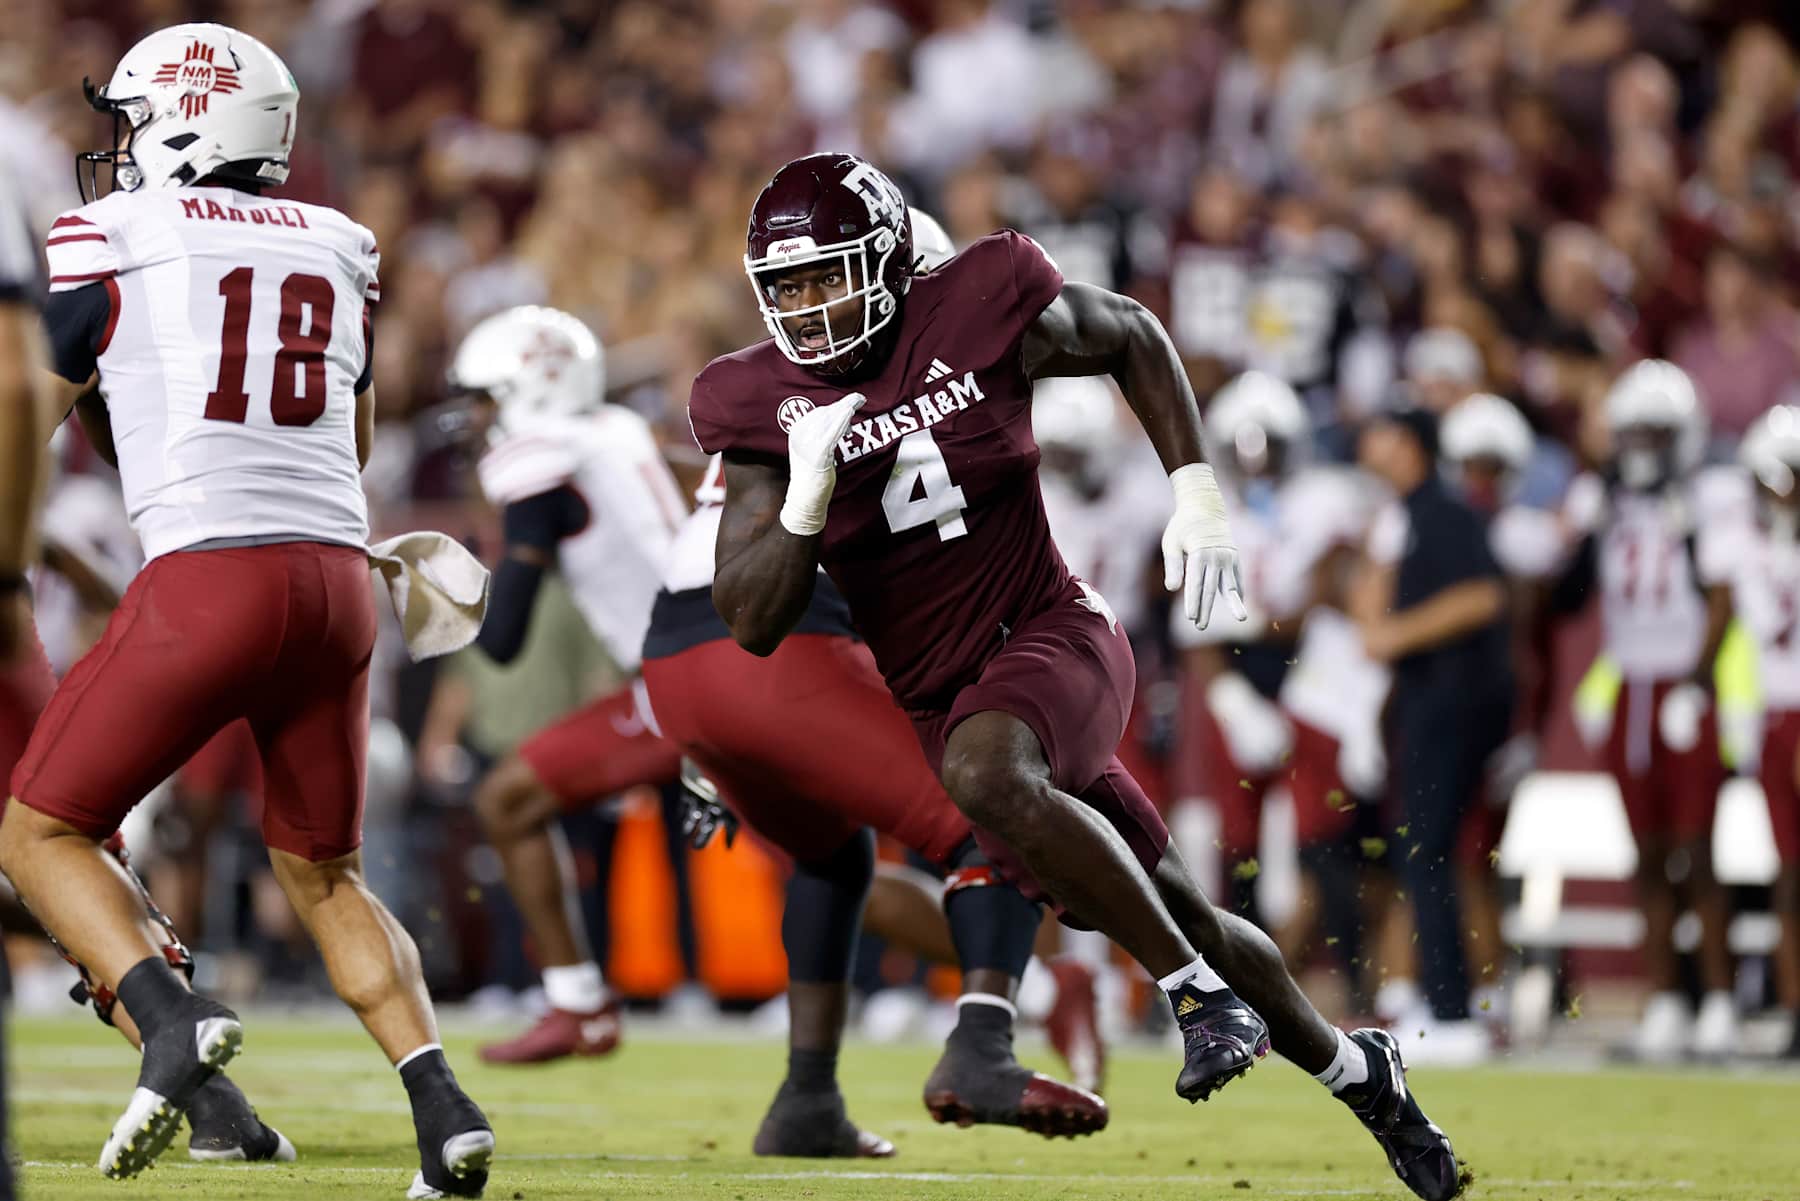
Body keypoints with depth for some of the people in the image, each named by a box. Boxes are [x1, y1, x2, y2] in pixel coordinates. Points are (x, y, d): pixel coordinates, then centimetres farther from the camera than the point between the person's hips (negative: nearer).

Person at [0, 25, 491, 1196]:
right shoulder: (338, 249, 17)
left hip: (209, 574, -5)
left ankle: (174, 1017, -15)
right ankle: (446, 1107, 2)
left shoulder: (111, 239, 2)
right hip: (340, 575, 5)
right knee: (325, 872, 19)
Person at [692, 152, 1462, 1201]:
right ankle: (1352, 1067, 32)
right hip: (939, 694, 4)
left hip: (1052, 637, -4)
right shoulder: (761, 403, -7)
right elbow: (755, 623, -8)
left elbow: (1133, 341, 7)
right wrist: (809, 492, -22)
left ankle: (1200, 992, -23)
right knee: (1173, 913, 9)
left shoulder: (981, 310, -13)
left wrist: (1198, 494, -1)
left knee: (988, 772, -37)